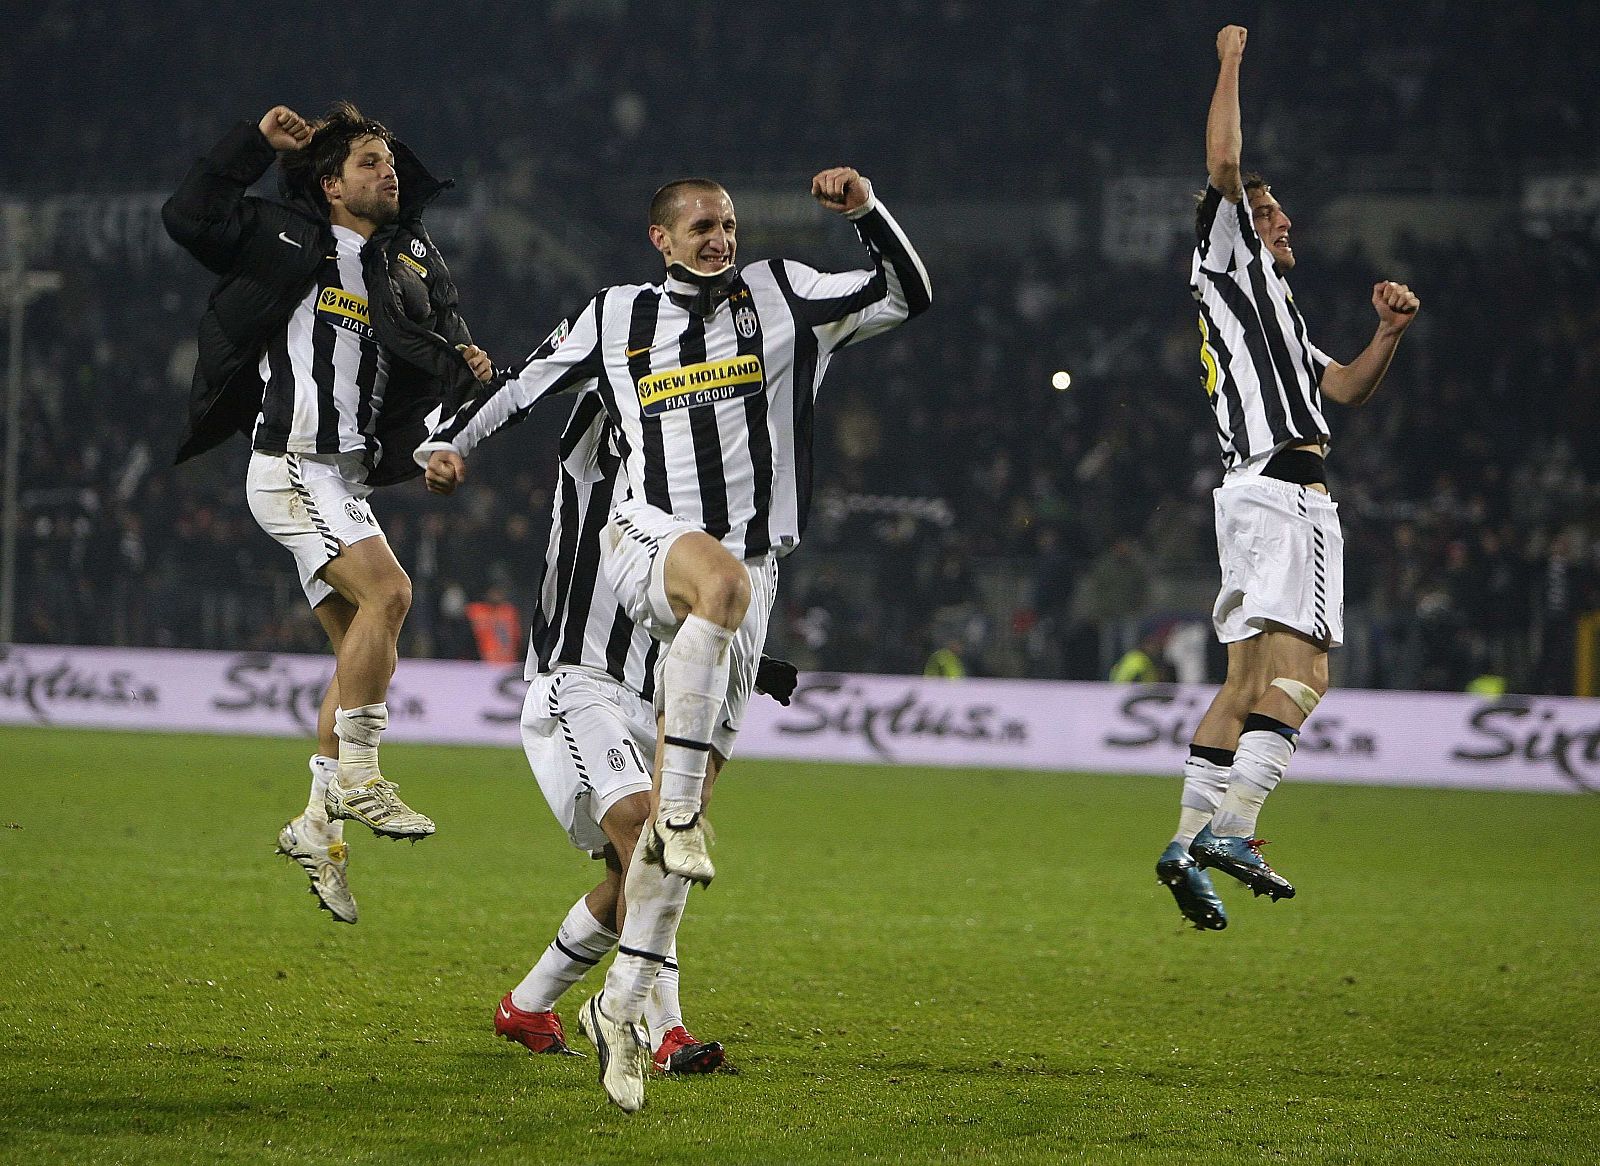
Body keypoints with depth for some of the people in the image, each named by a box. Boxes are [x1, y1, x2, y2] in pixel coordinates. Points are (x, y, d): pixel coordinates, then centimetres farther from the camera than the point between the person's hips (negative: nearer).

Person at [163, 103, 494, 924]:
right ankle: (357, 778, -15)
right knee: (388, 590, -23)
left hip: (349, 481, 7)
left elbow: (443, 350, 14)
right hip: (289, 466, -7)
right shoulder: (287, 240, -1)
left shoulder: (416, 263, 13)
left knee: (363, 651, 6)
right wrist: (256, 144, -8)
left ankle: (320, 825, 15)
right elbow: (188, 217, -7)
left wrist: (466, 366, -8)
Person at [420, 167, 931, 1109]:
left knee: (689, 796, 0)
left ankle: (621, 1004, 6)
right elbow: (527, 386, 21)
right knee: (722, 578, -41)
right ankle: (679, 810, -39)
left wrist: (867, 211, -6)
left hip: (745, 577, 2)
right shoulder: (618, 320, 10)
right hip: (647, 542, -2)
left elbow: (909, 297, 7)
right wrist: (450, 441, 7)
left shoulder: (782, 298, 10)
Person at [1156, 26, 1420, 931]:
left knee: (1251, 679, 7)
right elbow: (1225, 166, -8)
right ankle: (1229, 829, -28)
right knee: (1301, 667, -18)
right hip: (1280, 487, -10)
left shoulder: (1273, 310, 31)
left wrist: (1390, 334, 15)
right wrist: (1231, 67, 2)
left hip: (1264, 493, 10)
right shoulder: (1227, 262, 6)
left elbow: (1344, 388, 32)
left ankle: (1191, 842, 4)